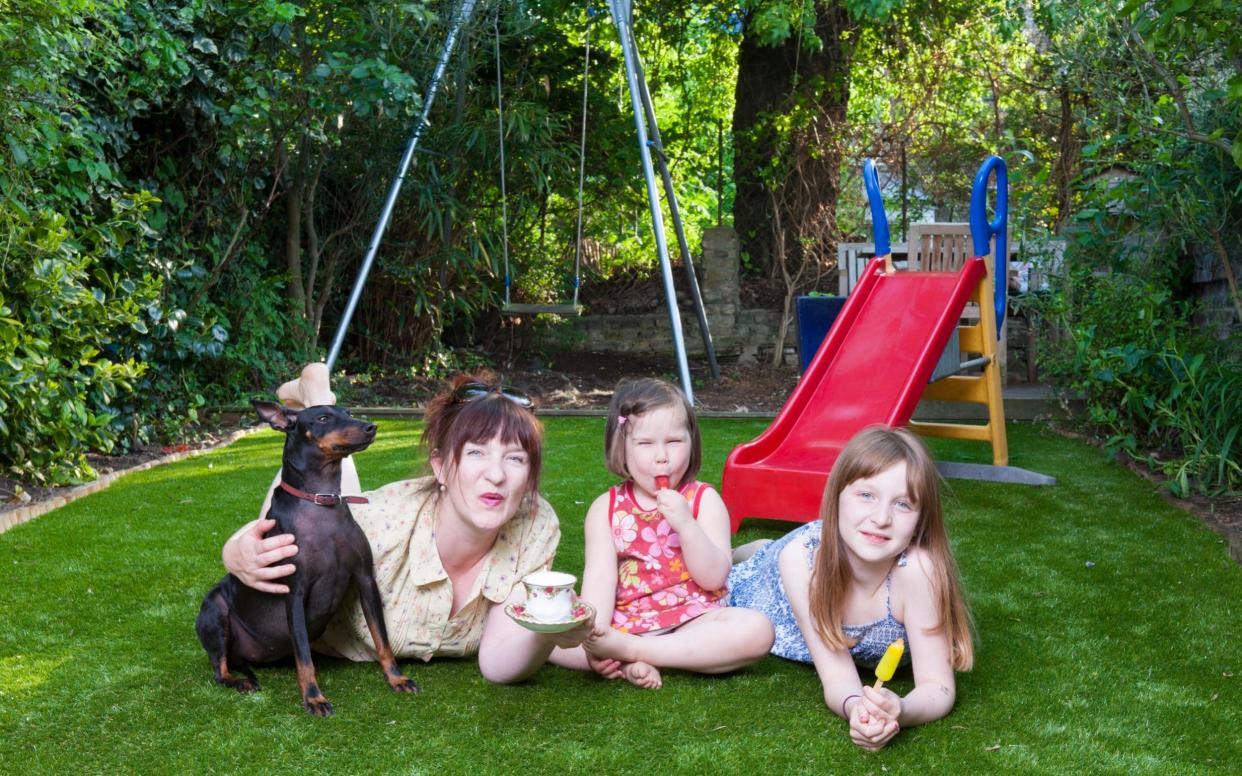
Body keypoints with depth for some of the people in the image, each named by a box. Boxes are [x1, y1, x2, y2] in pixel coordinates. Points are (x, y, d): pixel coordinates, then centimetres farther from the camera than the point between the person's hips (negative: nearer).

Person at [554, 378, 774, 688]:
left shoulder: (704, 499, 2)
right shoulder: (606, 508, 5)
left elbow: (714, 578, -7)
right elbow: (599, 576, -6)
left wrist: (686, 524, -21)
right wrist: (594, 633, -23)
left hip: (692, 621, 0)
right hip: (622, 623, 0)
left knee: (758, 630, -30)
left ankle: (629, 650, -27)